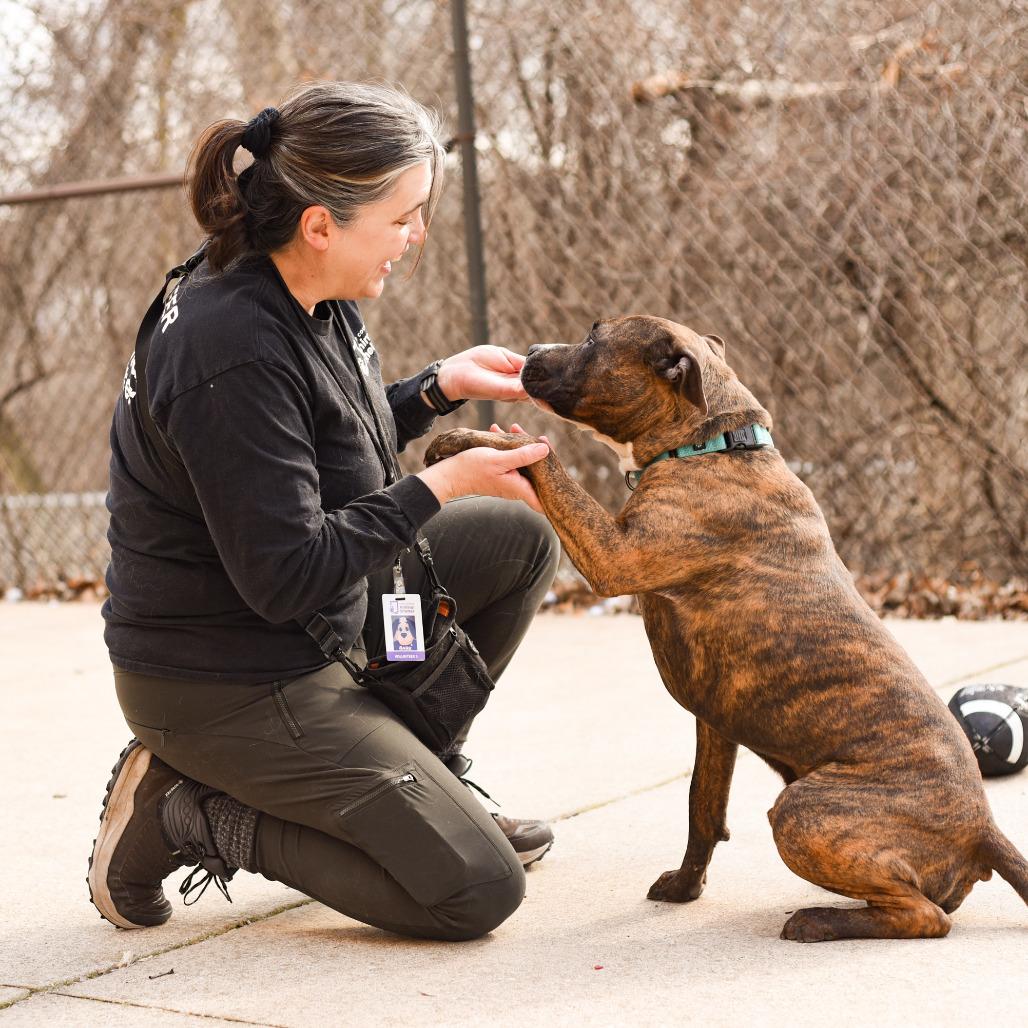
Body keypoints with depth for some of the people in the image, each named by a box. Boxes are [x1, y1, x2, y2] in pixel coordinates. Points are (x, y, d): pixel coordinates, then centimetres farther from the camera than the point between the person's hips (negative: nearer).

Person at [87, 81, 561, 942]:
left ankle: (413, 776, 20)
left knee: (521, 537, 13)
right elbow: (287, 578, -27)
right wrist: (441, 486, -20)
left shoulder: (302, 297, -1)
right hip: (226, 685, -9)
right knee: (479, 891, -10)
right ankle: (186, 814, -1)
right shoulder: (234, 353, -29)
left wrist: (441, 387, 1)